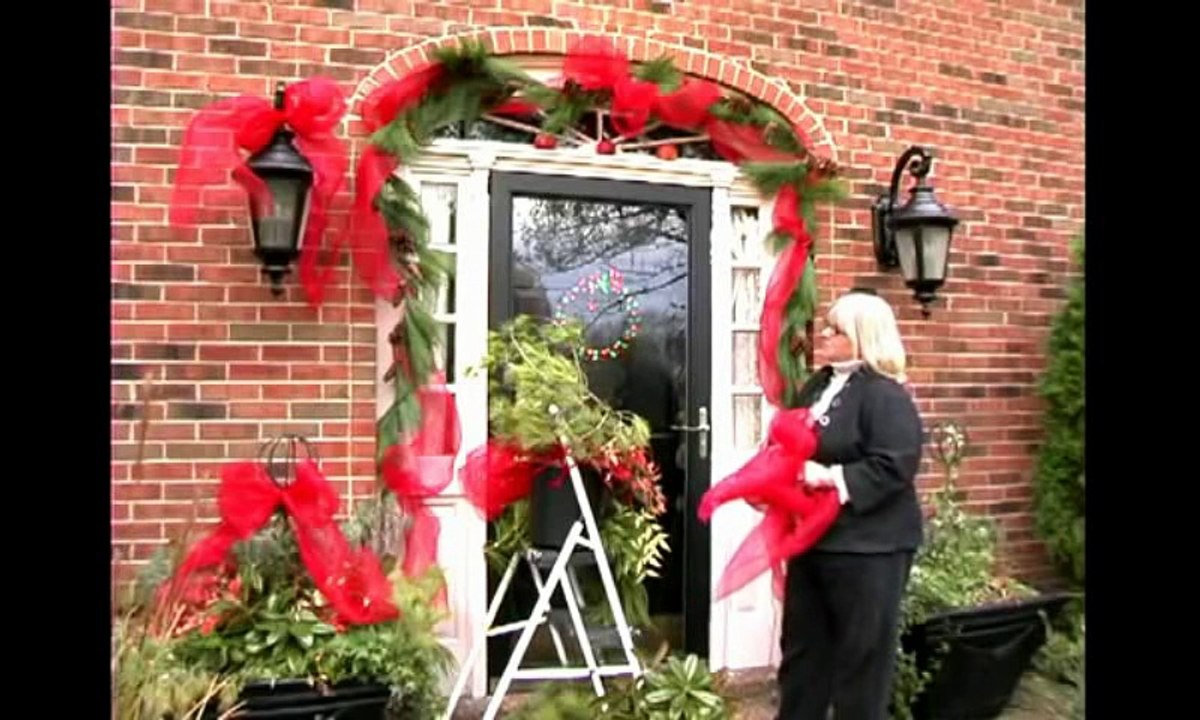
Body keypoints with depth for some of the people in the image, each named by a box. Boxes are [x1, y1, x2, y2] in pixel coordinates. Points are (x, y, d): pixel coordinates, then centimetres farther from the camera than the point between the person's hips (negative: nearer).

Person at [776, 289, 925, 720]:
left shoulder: (885, 395, -14)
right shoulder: (817, 386, 12)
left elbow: (894, 466, -23)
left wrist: (831, 478, -26)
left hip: (866, 546, -8)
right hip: (813, 539, 9)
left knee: (861, 656, 7)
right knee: (802, 647, 18)